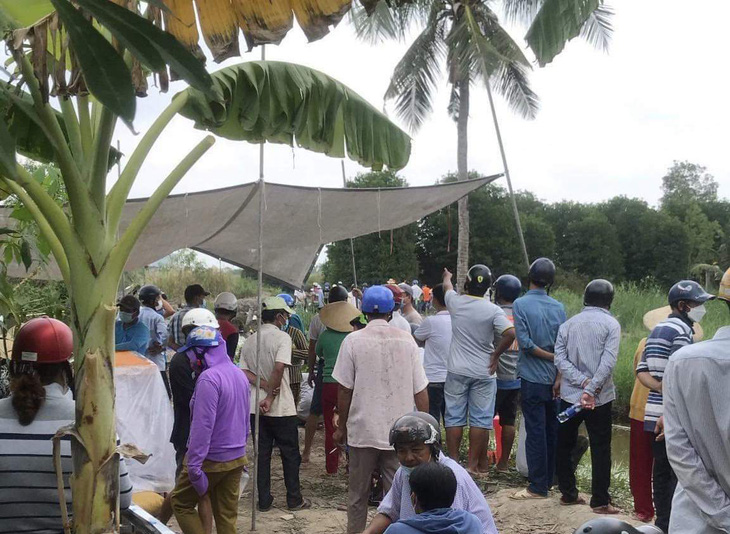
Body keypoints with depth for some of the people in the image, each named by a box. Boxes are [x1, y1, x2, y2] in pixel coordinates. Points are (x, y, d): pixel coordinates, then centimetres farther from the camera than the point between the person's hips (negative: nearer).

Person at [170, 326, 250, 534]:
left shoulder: (208, 379, -19)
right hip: (237, 459, 8)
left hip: (212, 461, -8)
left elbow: (203, 425, -24)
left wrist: (194, 466, -24)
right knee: (227, 515, 12)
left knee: (181, 503, 10)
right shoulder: (239, 375, 9)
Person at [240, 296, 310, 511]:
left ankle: (264, 500, 13)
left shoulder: (249, 341, 8)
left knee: (262, 454, 10)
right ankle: (294, 499, 13)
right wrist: (272, 395, -16)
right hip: (281, 407, -5)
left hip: (256, 407, 5)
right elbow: (279, 368, -24)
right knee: (290, 454, 7)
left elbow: (244, 372, -2)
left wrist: (266, 388, -10)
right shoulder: (282, 337, -11)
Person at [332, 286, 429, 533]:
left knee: (358, 495, 13)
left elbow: (344, 390, -4)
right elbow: (420, 391, 1)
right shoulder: (406, 341, -1)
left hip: (363, 430, -1)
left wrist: (342, 427, 9)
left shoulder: (353, 341, -6)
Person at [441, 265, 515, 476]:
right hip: (483, 373, -2)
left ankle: (453, 462, 14)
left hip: (457, 372, 2)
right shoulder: (493, 310, -11)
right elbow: (510, 333, -22)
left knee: (454, 417, 10)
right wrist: (495, 355, -8)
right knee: (480, 420, 6)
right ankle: (473, 464, 8)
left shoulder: (455, 302, -4)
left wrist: (447, 276, 43)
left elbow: (447, 286, 20)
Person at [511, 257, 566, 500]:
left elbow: (525, 342, -15)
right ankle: (550, 479, 21)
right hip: (553, 378, 5)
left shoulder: (520, 304, -8)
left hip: (532, 377, -5)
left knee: (535, 430, -3)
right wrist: (559, 376, -1)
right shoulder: (558, 307, 4)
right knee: (552, 429, 12)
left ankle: (538, 486, -1)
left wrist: (551, 357, -5)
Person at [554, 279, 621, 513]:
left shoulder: (568, 324, 5)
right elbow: (608, 362, -17)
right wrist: (591, 389, -19)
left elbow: (559, 358, -6)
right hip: (600, 397, -3)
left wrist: (582, 382, -12)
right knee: (600, 449, 3)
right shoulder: (611, 324, -6)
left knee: (564, 445, 15)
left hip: (569, 395, 3)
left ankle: (568, 493, 21)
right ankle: (600, 501, 4)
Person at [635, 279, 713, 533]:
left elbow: (642, 372, 12)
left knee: (662, 472, 13)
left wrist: (661, 389, -2)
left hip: (655, 415, 9)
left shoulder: (657, 330, 16)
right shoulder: (682, 332, -13)